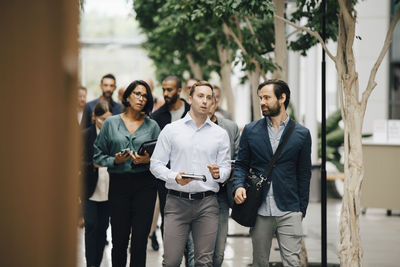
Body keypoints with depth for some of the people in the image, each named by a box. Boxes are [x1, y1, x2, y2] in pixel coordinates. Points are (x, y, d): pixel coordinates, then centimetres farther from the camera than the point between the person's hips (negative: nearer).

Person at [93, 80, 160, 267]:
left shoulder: (152, 126, 8)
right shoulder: (111, 123, 7)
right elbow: (98, 155, 7)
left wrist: (148, 160, -13)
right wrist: (114, 160, -11)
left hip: (144, 184, 0)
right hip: (118, 183, 0)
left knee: (140, 238, -2)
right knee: (119, 239, 1)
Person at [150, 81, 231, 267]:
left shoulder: (220, 134, 11)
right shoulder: (171, 130, 6)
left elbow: (226, 167, 10)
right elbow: (156, 164, 4)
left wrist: (218, 174, -12)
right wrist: (175, 177, -13)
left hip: (207, 203, 2)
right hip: (177, 202, -1)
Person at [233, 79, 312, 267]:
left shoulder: (301, 134, 5)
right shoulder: (251, 131, 8)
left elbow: (304, 174, 8)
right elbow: (241, 164, 11)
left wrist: (302, 209, 6)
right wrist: (239, 186, -10)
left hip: (289, 211, -1)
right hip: (259, 211, 2)